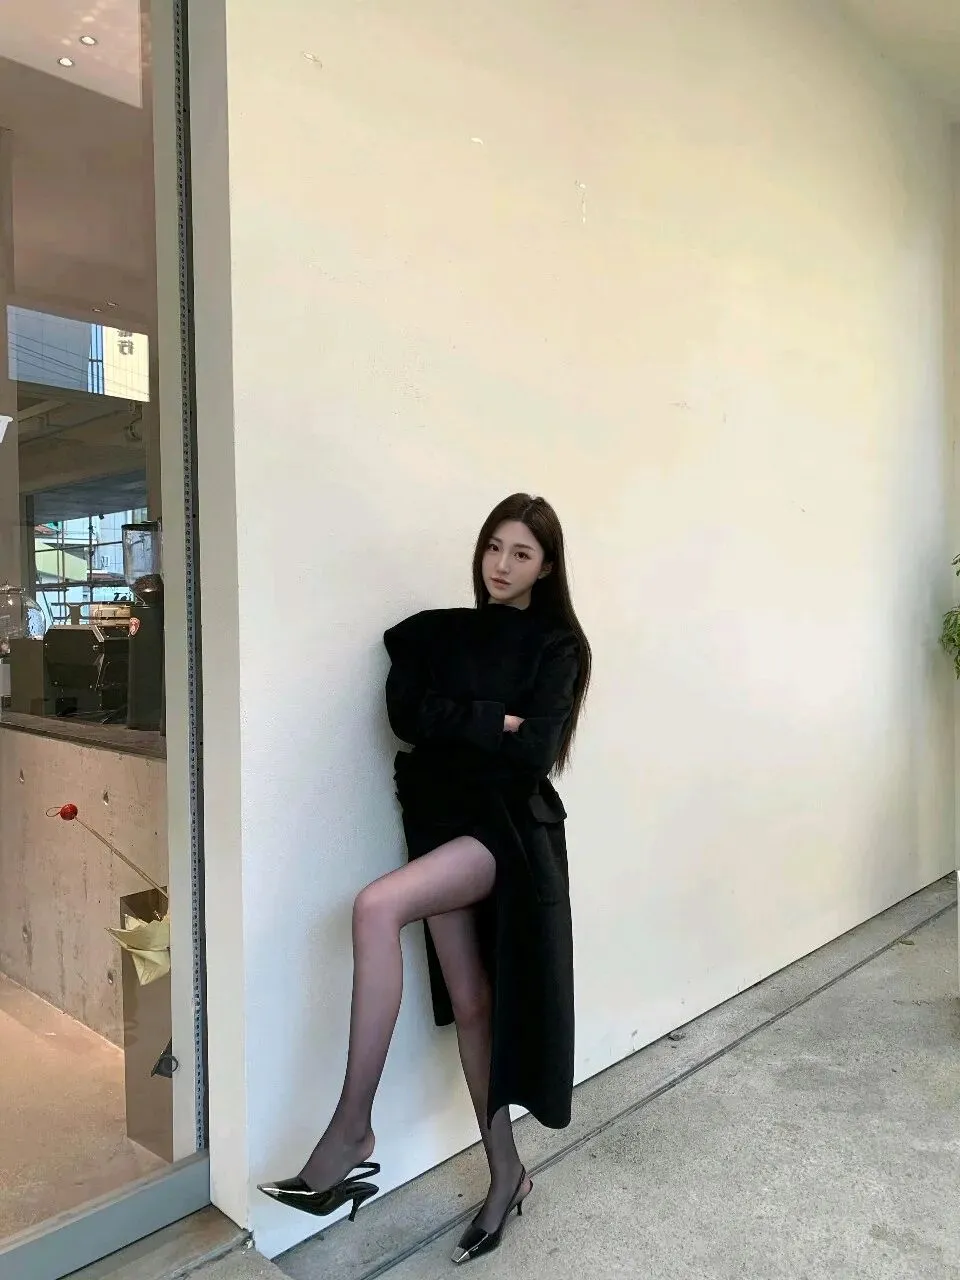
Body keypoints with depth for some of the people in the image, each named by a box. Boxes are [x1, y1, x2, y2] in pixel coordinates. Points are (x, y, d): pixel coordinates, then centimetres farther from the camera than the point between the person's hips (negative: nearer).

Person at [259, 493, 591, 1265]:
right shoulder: (441, 632, 10)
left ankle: (354, 1127, -19)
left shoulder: (556, 648, 0)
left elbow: (533, 751, -12)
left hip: (509, 826, -5)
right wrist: (493, 721, -9)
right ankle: (507, 1174, 27)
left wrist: (454, 724, -6)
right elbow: (408, 715, -4)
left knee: (377, 907, -29)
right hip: (443, 821, 5)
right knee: (468, 1003, 9)